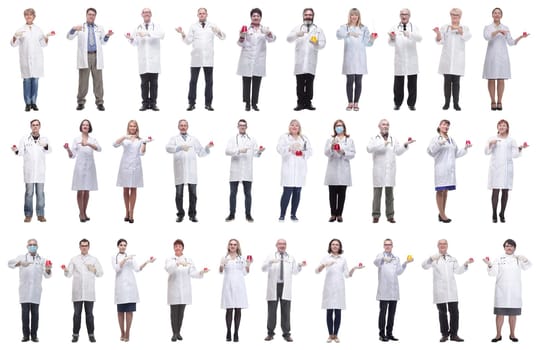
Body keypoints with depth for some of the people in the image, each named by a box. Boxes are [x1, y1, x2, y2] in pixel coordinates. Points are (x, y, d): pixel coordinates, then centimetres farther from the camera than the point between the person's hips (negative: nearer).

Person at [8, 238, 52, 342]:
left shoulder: (42, 260, 11)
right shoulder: (22, 258, 7)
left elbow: (47, 275, 1)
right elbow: (10, 263, -10)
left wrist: (48, 269, -23)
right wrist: (20, 263, -29)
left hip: (36, 291, 1)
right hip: (24, 290, -1)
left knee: (35, 313, 1)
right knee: (25, 312, -2)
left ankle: (34, 335, 6)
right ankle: (25, 335, 4)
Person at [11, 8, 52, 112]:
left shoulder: (38, 29, 12)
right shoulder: (21, 30, 5)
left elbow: (43, 44, 14)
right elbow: (13, 44, 1)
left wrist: (46, 37, -2)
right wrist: (15, 36, -18)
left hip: (37, 59, 2)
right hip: (25, 59, -2)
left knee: (35, 80, 1)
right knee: (27, 80, -3)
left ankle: (34, 103, 7)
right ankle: (27, 103, 1)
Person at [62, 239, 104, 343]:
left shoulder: (94, 260, 11)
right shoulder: (74, 259, 10)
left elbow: (100, 273, 11)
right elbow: (69, 274, 3)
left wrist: (94, 270, -7)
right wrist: (66, 270, -18)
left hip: (89, 292, 0)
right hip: (77, 292, 0)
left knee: (89, 313, 1)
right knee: (77, 313, 0)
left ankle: (91, 334, 6)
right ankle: (75, 334, 5)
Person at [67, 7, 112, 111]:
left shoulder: (99, 28, 18)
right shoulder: (80, 27, 11)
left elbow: (103, 41, 14)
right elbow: (69, 37, 1)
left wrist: (107, 36, -8)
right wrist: (73, 29, -20)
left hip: (96, 56, 2)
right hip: (85, 56, -2)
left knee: (98, 80, -1)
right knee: (83, 80, -1)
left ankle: (99, 102, 2)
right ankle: (81, 102, 5)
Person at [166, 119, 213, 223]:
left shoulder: (193, 139, 19)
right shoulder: (174, 139, 11)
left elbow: (201, 152, 16)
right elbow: (168, 148, -10)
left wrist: (208, 147, -3)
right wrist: (180, 147, -26)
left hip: (191, 170, 1)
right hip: (179, 170, -1)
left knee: (193, 193, -1)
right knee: (179, 193, 1)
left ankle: (192, 214, 6)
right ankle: (180, 214, 9)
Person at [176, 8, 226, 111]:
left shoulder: (212, 26, 9)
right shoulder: (193, 27, 8)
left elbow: (222, 37, 2)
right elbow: (188, 41, 4)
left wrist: (218, 31, -19)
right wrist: (182, 34, -14)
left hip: (208, 59, 1)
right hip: (196, 58, -1)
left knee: (209, 81, 2)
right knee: (193, 81, 0)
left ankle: (208, 104, 8)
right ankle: (191, 103, 4)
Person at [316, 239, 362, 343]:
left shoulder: (343, 259, 11)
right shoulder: (326, 258, 6)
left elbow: (347, 275, 9)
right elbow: (317, 271, -5)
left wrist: (354, 268, -8)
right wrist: (324, 265, -24)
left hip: (339, 287, 1)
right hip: (329, 287, -1)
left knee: (338, 311, -1)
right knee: (329, 311, -1)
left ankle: (335, 335, 5)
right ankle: (330, 335, 5)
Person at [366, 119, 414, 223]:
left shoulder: (393, 140, 18)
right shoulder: (374, 139, 7)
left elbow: (398, 151, 7)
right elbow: (369, 149, -12)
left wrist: (405, 144, -9)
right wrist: (382, 144, -20)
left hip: (390, 171, 3)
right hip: (379, 170, -3)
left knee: (389, 194, 3)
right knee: (377, 193, -2)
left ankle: (390, 215, 6)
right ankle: (376, 215, 3)